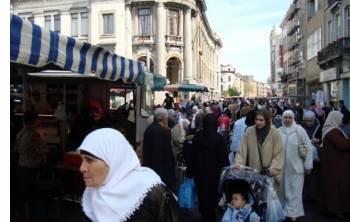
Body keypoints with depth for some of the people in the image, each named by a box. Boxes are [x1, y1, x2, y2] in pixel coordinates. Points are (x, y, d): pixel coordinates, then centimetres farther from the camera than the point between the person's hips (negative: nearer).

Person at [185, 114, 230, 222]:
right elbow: (223, 157, -12)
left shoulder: (197, 136, -9)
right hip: (214, 170, -1)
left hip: (200, 170, 2)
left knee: (202, 193, 18)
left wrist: (189, 172, 4)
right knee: (211, 194, 14)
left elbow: (192, 154, -4)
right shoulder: (219, 137, -14)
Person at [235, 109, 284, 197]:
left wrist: (273, 169, -17)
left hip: (269, 174, -1)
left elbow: (279, 155, -7)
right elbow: (241, 151, -3)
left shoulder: (275, 133, -9)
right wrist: (238, 165, -15)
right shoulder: (249, 131, -6)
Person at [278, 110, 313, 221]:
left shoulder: (300, 130, -7)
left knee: (295, 191, 2)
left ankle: (292, 213, 12)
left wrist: (308, 165, -4)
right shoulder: (278, 131, -2)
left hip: (296, 167, -2)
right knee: (283, 190, 13)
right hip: (282, 167, 2)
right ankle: (283, 211, 27)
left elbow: (308, 148, -4)